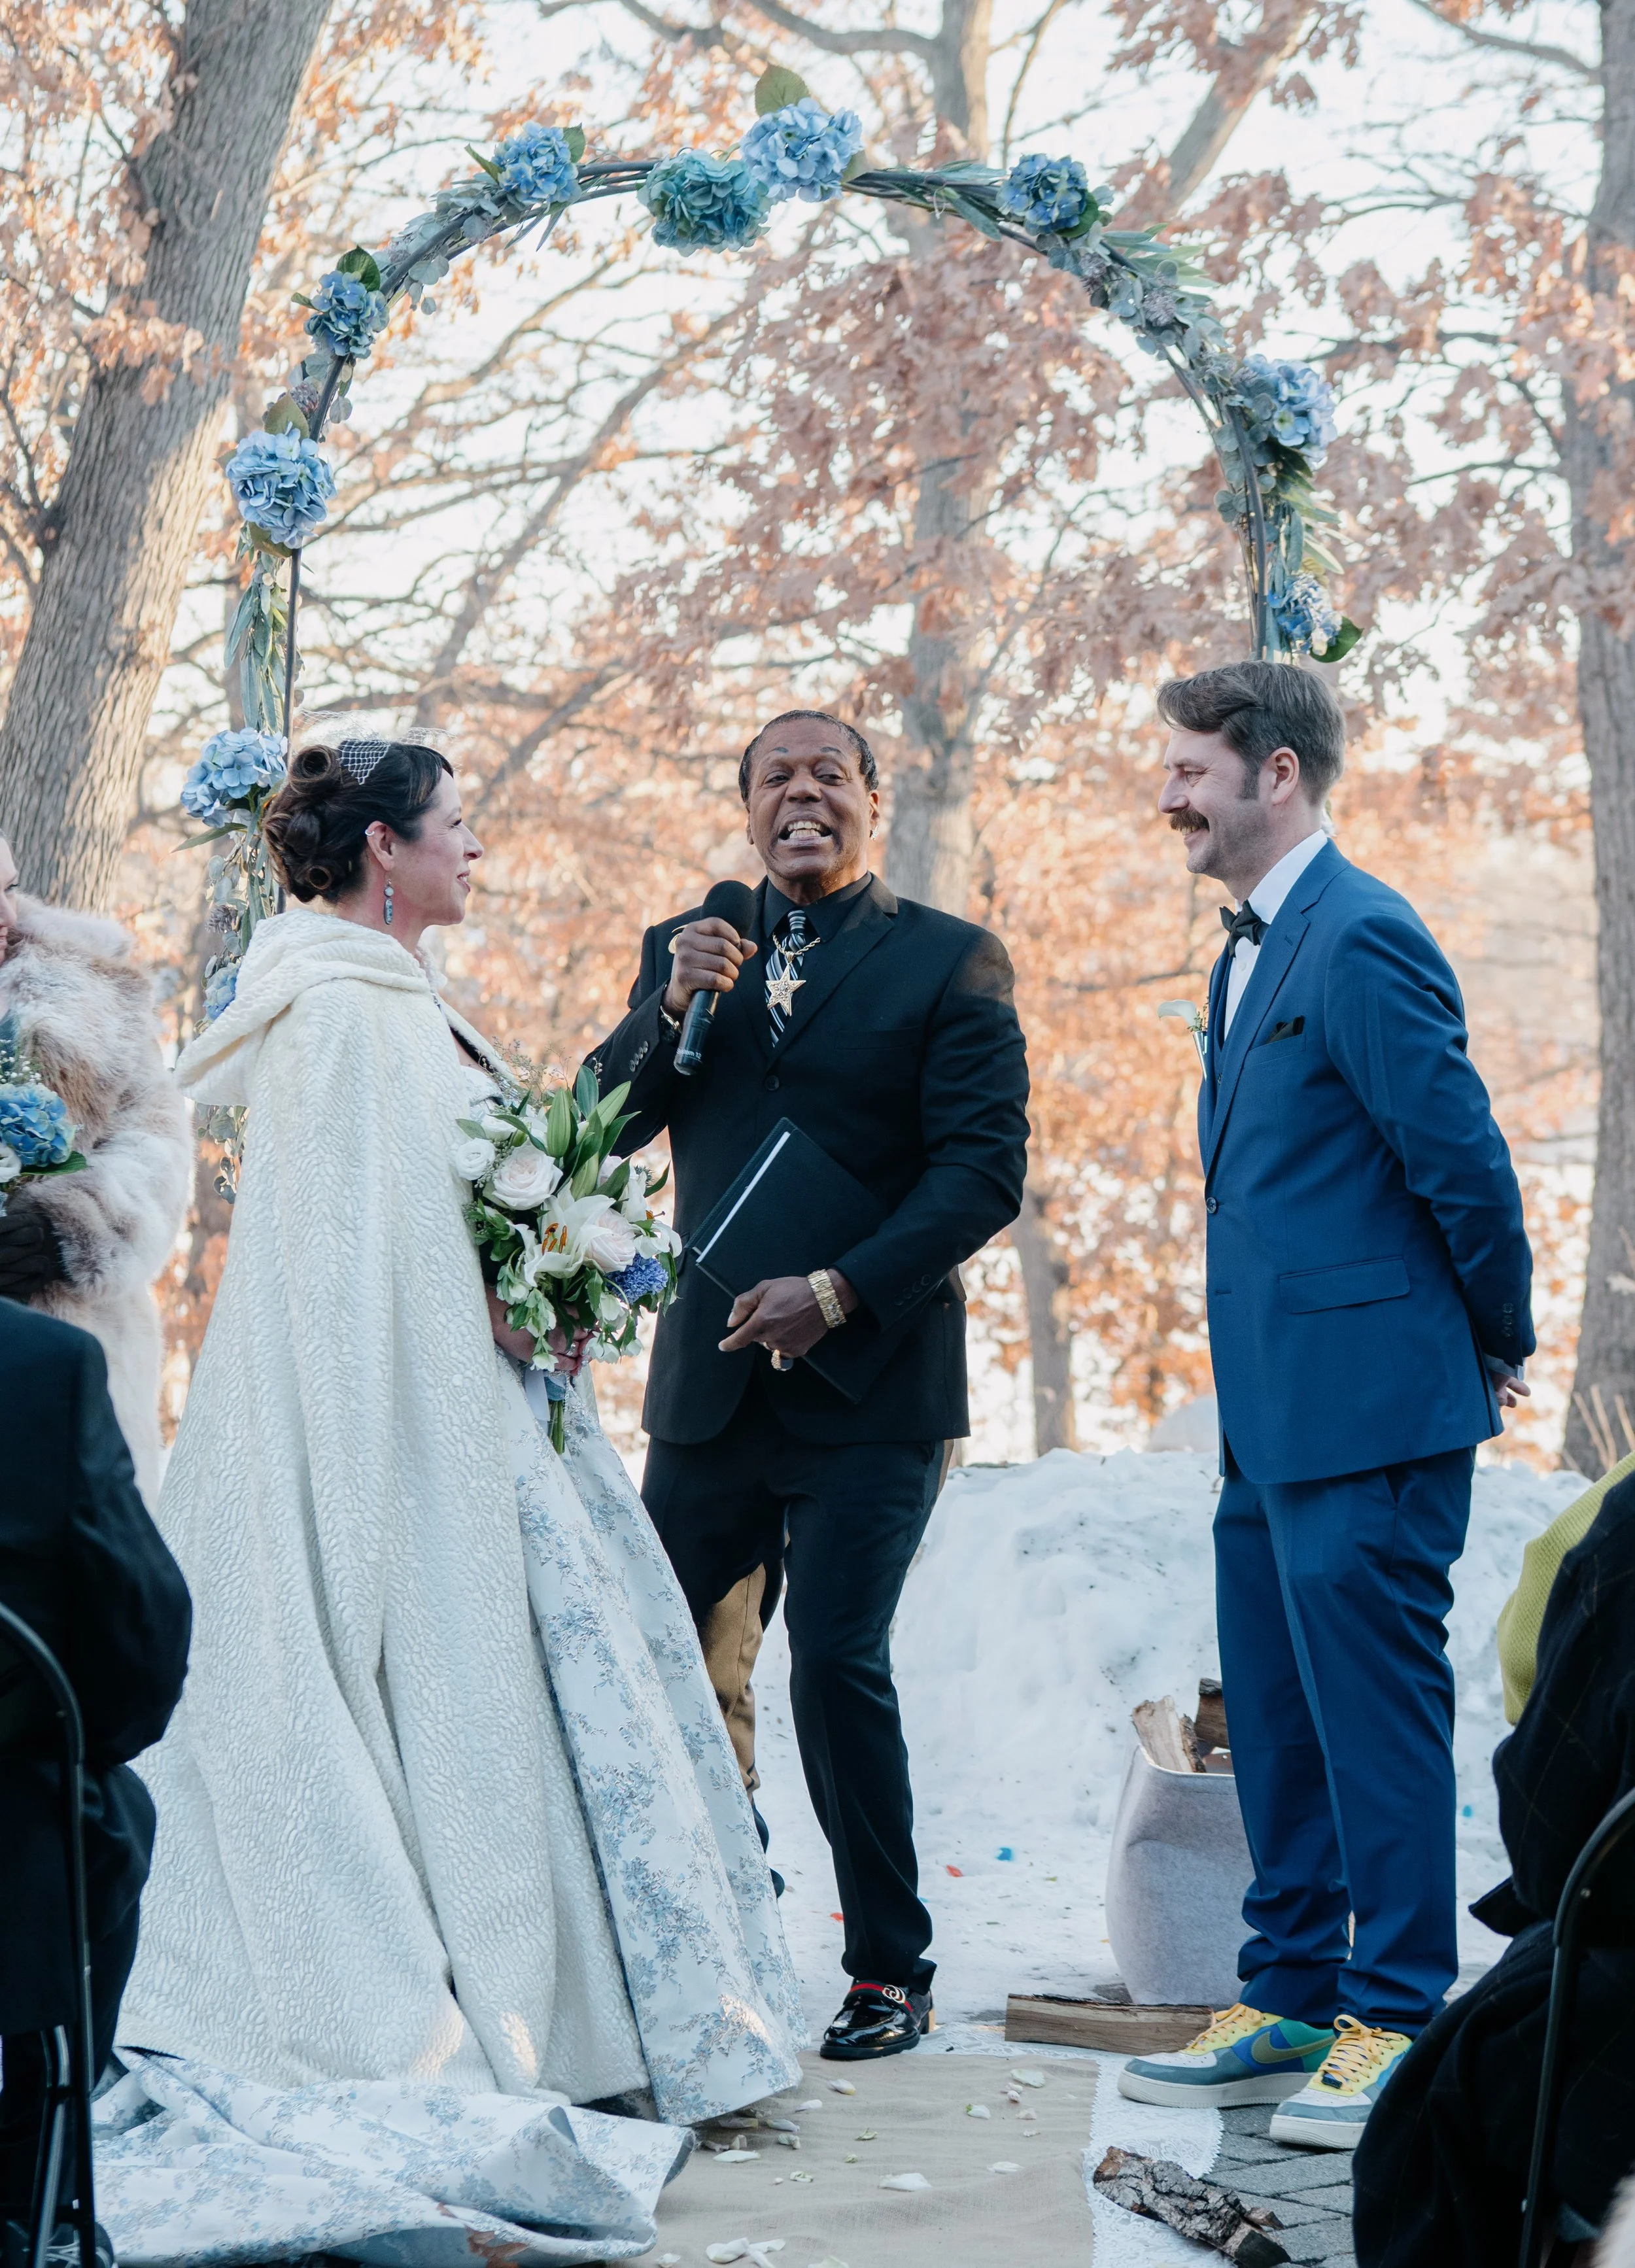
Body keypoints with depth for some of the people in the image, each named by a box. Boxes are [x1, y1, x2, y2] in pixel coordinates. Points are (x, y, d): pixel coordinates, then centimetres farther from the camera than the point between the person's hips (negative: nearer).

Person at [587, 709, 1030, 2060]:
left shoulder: (951, 962, 1)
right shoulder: (685, 951, 14)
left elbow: (985, 1170, -7)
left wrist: (840, 1292, -17)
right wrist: (672, 1008, -11)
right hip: (712, 1380, 5)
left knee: (837, 1659, -12)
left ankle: (892, 1972, 4)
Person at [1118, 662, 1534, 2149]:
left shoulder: (1361, 939, -15)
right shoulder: (1254, 950, 17)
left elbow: (1462, 1155, -16)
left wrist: (1499, 1340, -4)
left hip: (1367, 1409, -10)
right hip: (1276, 1413, 10)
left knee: (1376, 1708, -4)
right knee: (1278, 1714, 14)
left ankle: (1399, 2025, 4)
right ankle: (1292, 2005, 23)